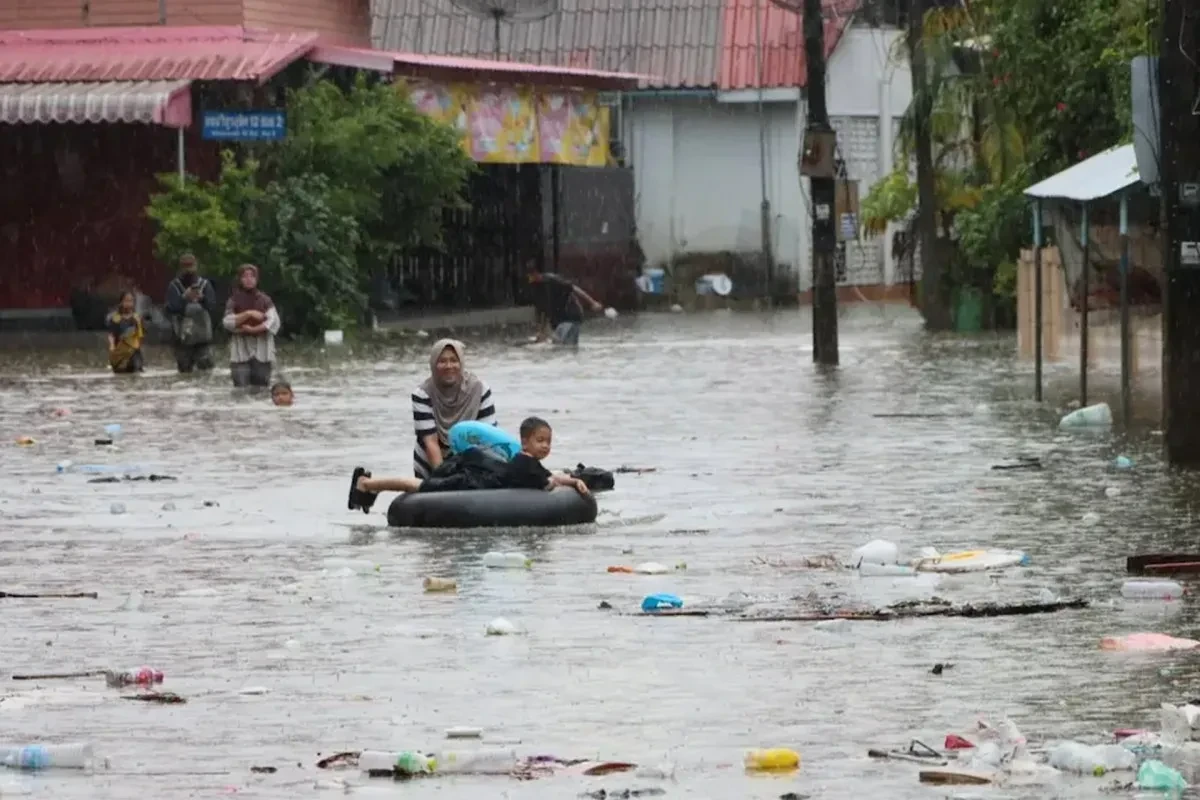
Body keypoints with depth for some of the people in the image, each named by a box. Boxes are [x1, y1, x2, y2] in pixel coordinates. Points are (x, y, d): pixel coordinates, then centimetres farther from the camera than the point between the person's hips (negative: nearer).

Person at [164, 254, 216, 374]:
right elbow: (171, 309, -9)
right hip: (182, 337, 0)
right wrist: (184, 298, -21)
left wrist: (202, 298, -22)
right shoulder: (174, 287, 1)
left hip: (203, 336, 0)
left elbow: (213, 306, -4)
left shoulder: (205, 285, 5)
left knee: (206, 371, -10)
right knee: (185, 371, 2)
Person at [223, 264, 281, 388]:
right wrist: (248, 314, -14)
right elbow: (228, 323, -5)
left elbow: (274, 322, -4)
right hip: (241, 350, -1)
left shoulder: (265, 300, 7)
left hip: (262, 350, 1)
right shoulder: (234, 301, 6)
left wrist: (252, 329, -12)